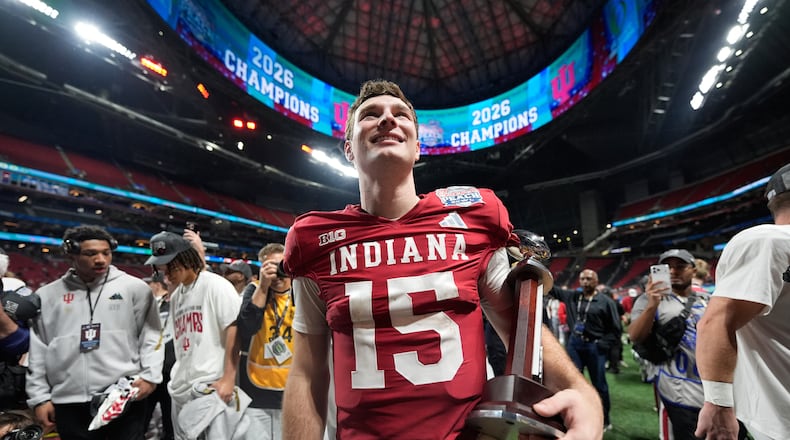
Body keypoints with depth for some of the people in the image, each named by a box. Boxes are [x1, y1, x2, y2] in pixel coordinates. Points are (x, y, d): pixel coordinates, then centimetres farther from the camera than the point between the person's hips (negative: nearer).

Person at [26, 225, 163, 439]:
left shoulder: (134, 287, -1)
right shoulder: (47, 295, 8)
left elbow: (150, 335, -1)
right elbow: (37, 351, 11)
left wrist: (150, 376, -9)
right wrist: (40, 397, 8)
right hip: (70, 402, 3)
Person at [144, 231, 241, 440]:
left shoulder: (215, 284, -8)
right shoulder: (175, 297, 15)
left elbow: (234, 330, -14)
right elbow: (179, 343, 18)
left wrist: (229, 379, -17)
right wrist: (176, 379, 12)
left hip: (212, 387, -8)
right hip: (180, 389, 8)